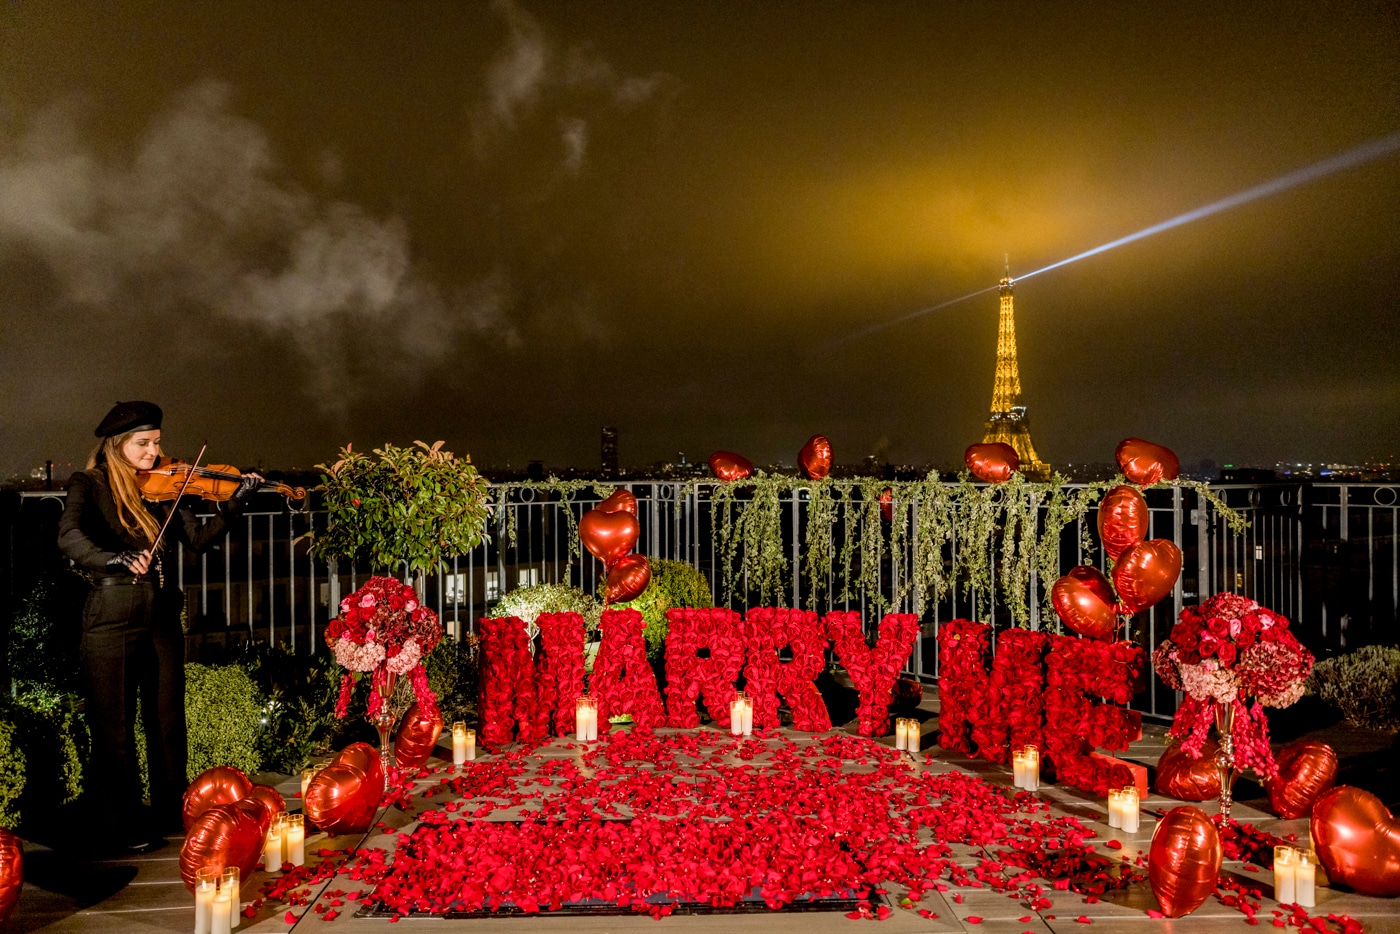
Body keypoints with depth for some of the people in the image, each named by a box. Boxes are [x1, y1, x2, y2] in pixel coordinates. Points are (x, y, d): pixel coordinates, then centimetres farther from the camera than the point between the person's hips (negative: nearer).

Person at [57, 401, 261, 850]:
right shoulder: (90, 484, -2)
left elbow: (197, 538, 3)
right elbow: (69, 536, -20)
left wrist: (236, 504, -10)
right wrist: (116, 559, -38)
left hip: (162, 619, 4)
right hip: (112, 621, -4)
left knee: (167, 721, 11)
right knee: (114, 726, 4)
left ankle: (170, 813, 24)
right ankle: (122, 826, 16)